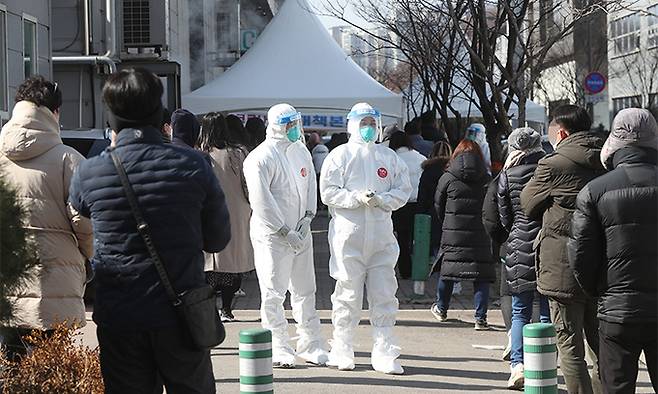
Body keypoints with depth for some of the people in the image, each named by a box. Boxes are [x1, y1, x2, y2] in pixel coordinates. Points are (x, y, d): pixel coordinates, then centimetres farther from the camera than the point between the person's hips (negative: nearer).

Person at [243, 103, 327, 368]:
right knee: (274, 292, -1)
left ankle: (310, 344, 20)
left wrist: (307, 218, 0)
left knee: (305, 290, 12)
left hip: (300, 233, 7)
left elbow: (310, 185, 15)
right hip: (273, 236, -7)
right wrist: (285, 232, -16)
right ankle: (279, 349, 8)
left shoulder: (301, 152, 9)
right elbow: (261, 201, -17)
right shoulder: (260, 158, -13)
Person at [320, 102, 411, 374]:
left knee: (384, 296, 1)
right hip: (349, 235, -3)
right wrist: (358, 198, -17)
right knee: (348, 295, 1)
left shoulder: (389, 157, 12)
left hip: (382, 236, 3)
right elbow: (328, 192, -5)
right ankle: (342, 350, 14)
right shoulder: (340, 155, 2)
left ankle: (384, 353, 6)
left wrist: (382, 200, -10)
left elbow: (403, 190, 9)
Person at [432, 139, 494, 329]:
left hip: (453, 234, 0)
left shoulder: (447, 178, 0)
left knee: (448, 269, 15)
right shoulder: (486, 179, 1)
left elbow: (438, 207, 8)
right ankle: (480, 317, -3)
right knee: (481, 275, 2)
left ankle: (442, 309, 30)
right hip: (480, 235, 0)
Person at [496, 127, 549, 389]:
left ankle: (517, 365, -6)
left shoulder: (506, 176, -1)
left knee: (520, 312, 8)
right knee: (548, 313, 7)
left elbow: (505, 218, 5)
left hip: (520, 247, 0)